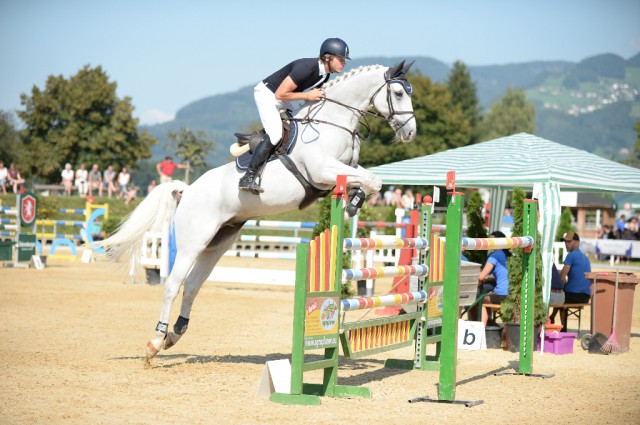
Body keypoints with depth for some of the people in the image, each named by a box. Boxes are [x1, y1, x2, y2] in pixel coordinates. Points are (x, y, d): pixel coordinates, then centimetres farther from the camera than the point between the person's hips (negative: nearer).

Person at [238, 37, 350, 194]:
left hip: (282, 102, 10)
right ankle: (248, 178, -22)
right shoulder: (306, 67, -31)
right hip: (267, 94, -10)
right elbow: (280, 94, -32)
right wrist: (307, 96, -27)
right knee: (274, 134, -23)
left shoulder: (325, 75, -4)